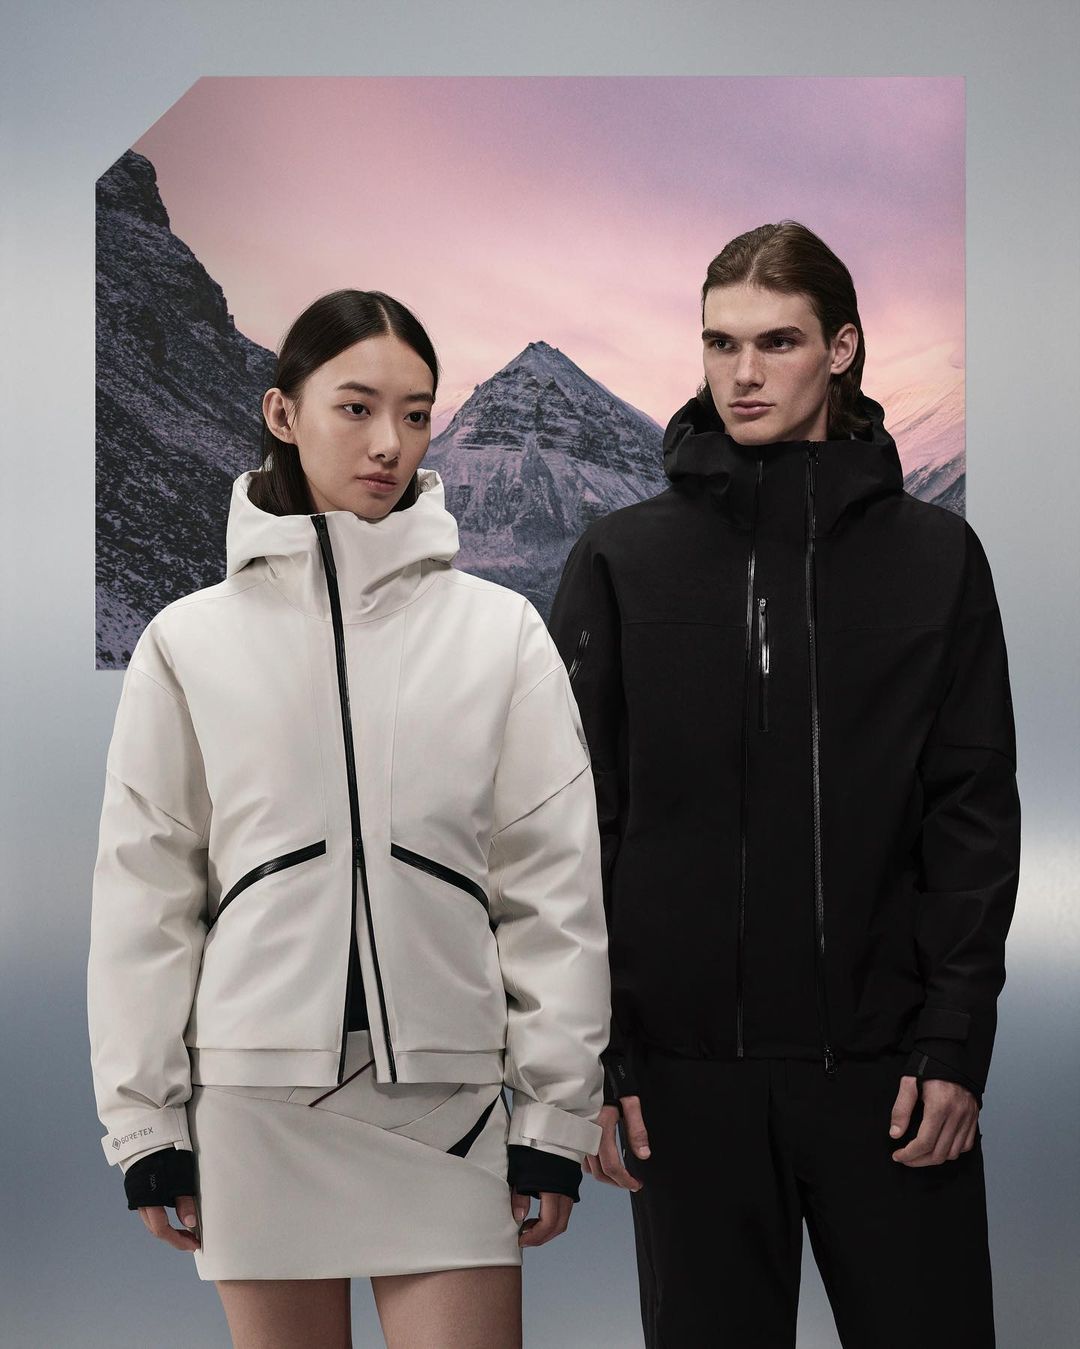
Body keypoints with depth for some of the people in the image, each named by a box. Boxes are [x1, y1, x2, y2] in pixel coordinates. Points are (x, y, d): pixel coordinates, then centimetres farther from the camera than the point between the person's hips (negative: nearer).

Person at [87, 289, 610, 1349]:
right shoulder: (189, 641, 5)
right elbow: (145, 887, 6)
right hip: (255, 1095, 1)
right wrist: (143, 1117, 3)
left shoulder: (502, 633, 3)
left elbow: (553, 878, 3)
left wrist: (557, 1109, 0)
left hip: (448, 1092, 0)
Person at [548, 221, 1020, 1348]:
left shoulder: (934, 558, 4)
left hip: (883, 1063, 0)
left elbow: (973, 813, 2)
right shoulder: (621, 560, 3)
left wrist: (954, 1041, -5)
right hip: (687, 1066, 0)